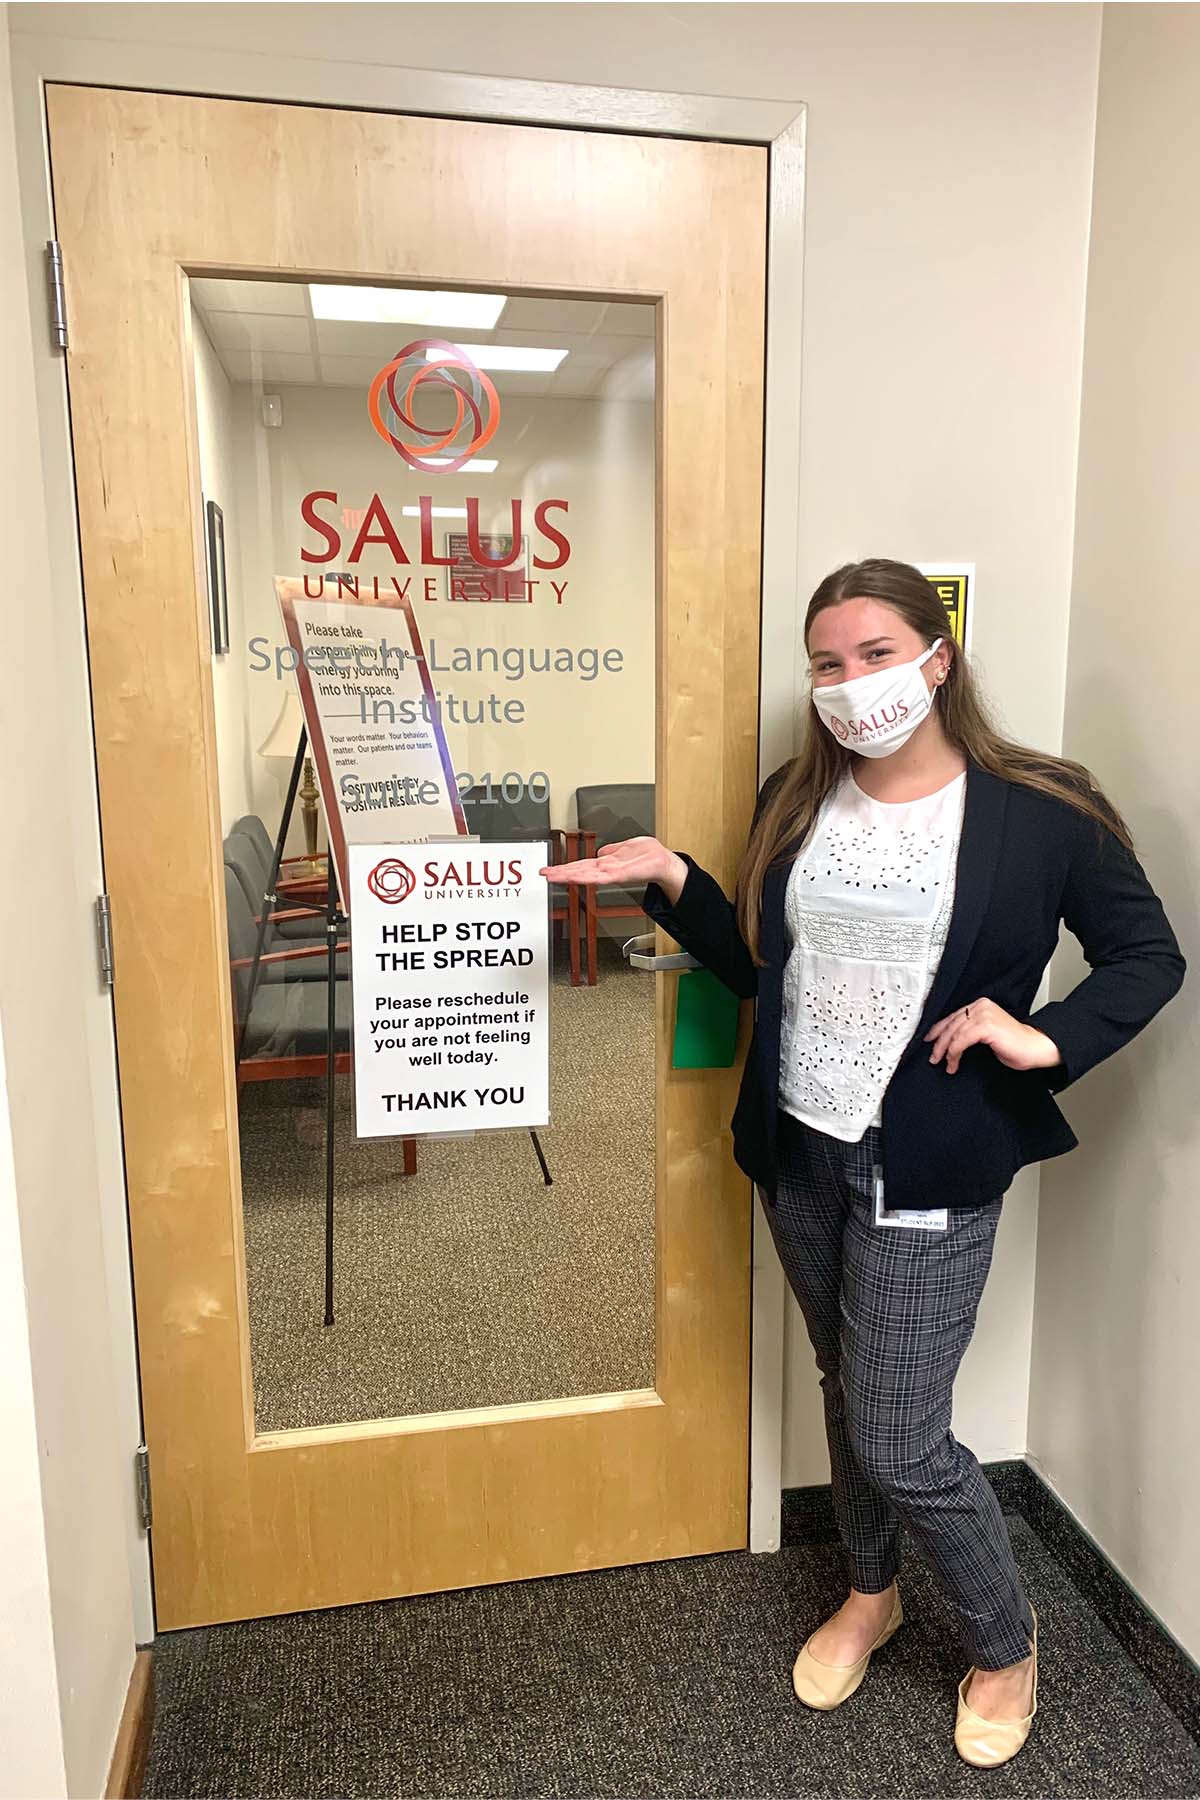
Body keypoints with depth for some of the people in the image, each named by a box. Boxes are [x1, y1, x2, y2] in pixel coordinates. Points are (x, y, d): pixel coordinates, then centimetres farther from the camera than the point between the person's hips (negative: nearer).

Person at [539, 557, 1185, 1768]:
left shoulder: (1040, 810, -10)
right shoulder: (794, 803, 2)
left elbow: (1150, 958, -1)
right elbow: (757, 967, 8)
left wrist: (1048, 1040, -16)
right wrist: (671, 881, -4)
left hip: (931, 1170, -4)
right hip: (799, 1156, 5)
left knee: (900, 1444, 2)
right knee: (847, 1393, 22)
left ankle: (1005, 1647, 33)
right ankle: (868, 1593, 49)